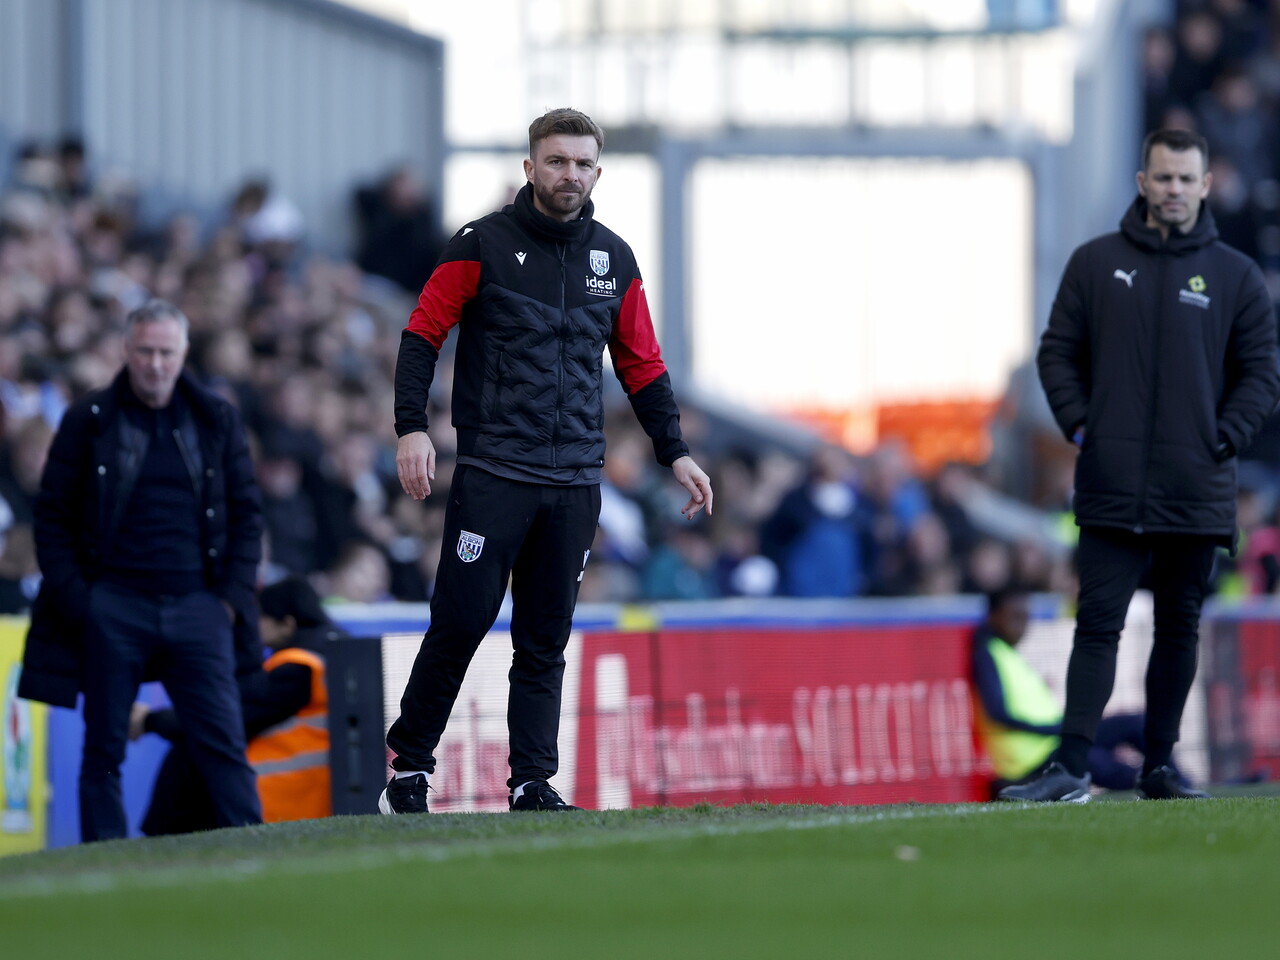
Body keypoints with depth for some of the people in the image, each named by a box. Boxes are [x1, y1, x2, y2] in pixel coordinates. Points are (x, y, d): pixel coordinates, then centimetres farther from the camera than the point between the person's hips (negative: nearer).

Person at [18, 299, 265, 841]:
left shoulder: (217, 421, 10)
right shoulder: (88, 421, 4)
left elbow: (246, 512, 12)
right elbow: (52, 517, 5)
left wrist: (233, 593, 2)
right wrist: (74, 597, -6)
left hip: (197, 607, 1)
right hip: (113, 608, -1)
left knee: (224, 745, -5)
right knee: (104, 750, 2)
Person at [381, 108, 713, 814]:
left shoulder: (614, 259, 12)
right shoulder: (484, 245, -1)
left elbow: (641, 365, 20)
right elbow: (423, 333, -1)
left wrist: (675, 453, 13)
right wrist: (412, 428, -13)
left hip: (576, 481, 4)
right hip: (492, 473, -4)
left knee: (546, 640, 4)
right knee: (461, 622, -8)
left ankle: (533, 783, 5)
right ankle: (409, 765, 3)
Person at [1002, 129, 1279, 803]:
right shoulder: (1096, 264, 7)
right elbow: (1058, 351, 10)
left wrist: (1223, 440, -5)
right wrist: (1079, 424, -3)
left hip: (1196, 490, 1)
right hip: (1112, 487, -1)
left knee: (1180, 628, 7)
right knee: (1098, 623, -8)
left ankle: (1159, 764, 15)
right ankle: (1071, 766, -14)